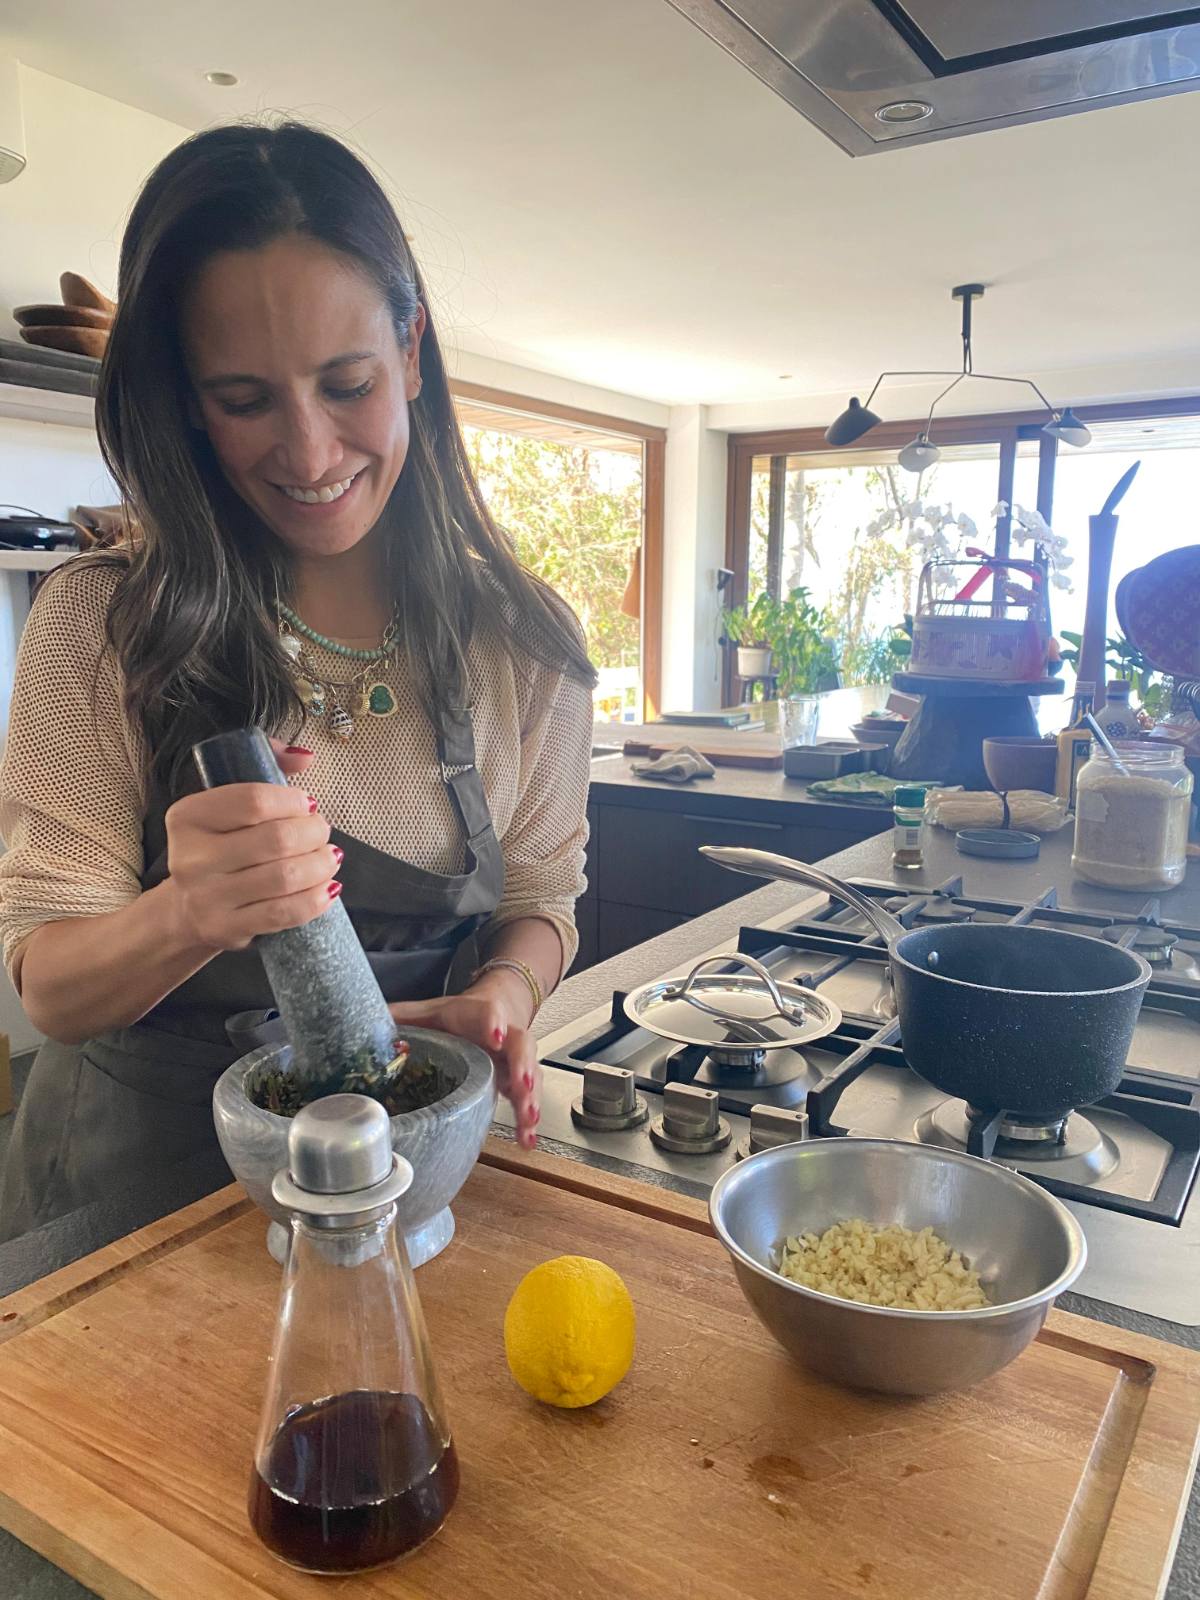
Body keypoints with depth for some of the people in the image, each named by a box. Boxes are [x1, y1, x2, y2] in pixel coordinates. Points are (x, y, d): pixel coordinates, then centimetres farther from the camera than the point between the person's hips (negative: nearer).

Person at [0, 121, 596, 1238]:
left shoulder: (523, 645, -6)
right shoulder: (98, 624, -10)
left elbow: (538, 891, 5)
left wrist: (502, 991, -19)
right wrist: (187, 917, -32)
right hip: (132, 1172, -1)